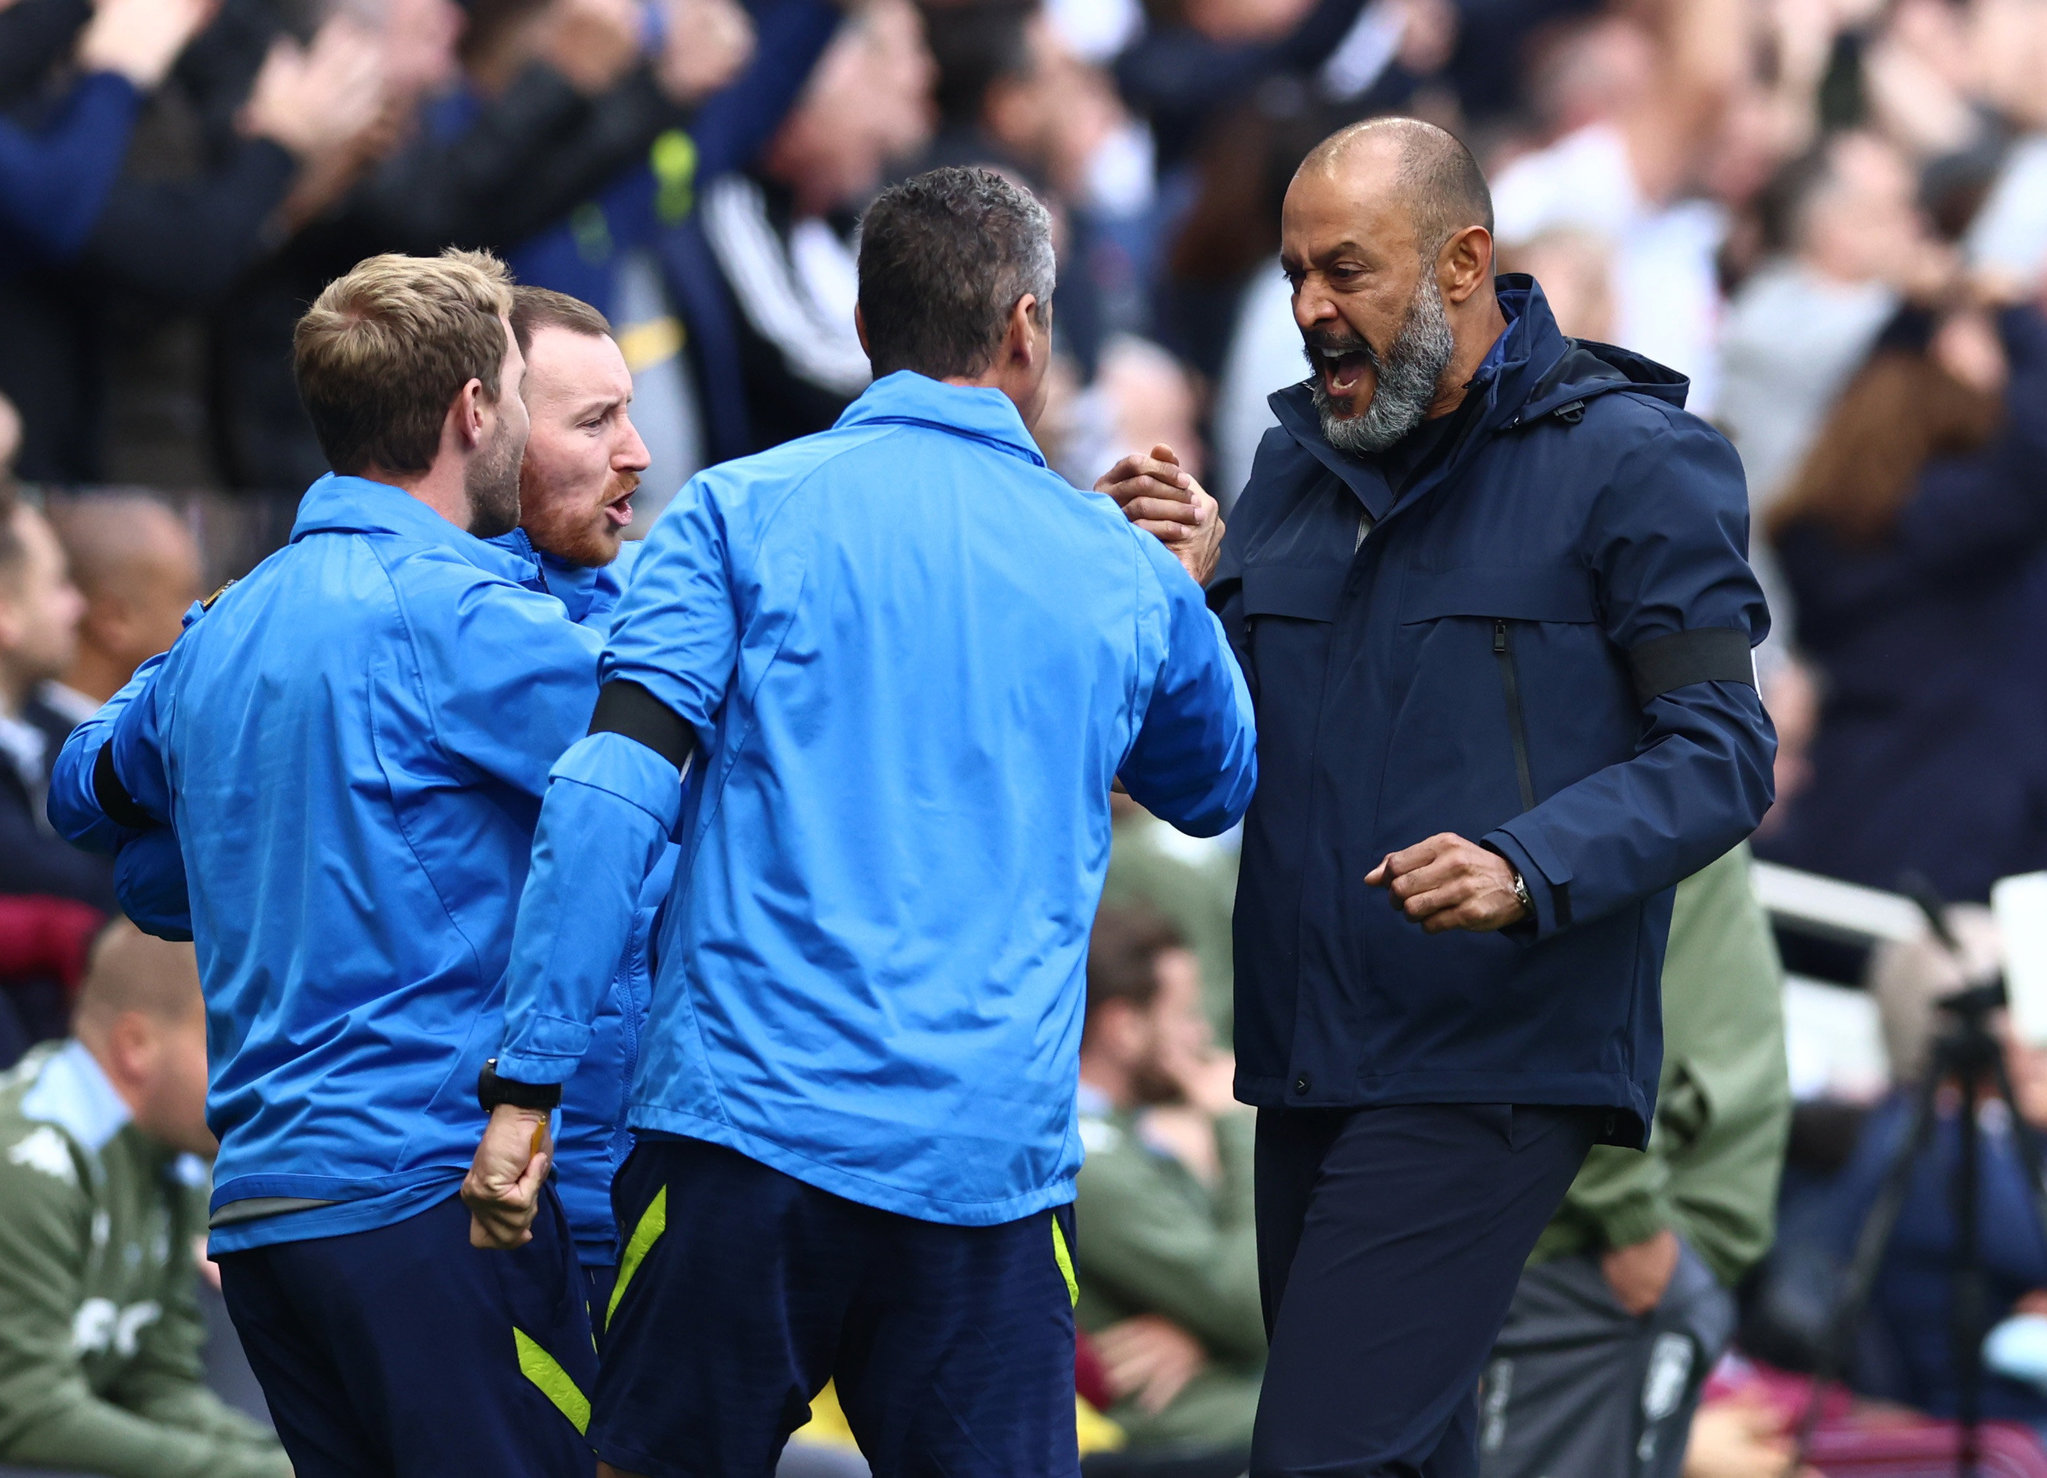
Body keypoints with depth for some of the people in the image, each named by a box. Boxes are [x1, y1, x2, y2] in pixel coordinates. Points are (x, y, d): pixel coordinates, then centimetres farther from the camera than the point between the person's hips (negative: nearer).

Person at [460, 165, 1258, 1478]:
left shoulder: (743, 512, 4)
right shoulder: (1128, 578, 12)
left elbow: (611, 798, -7)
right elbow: (1221, 782, 33)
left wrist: (528, 1086, -7)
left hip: (746, 1133, -1)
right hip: (994, 1171, 2)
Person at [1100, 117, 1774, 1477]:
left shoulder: (1628, 461, -6)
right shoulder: (1299, 462, 13)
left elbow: (1723, 753, -11)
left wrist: (1527, 870, -27)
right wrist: (1183, 595, -4)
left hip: (1493, 1067, -7)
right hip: (1308, 1059, 7)